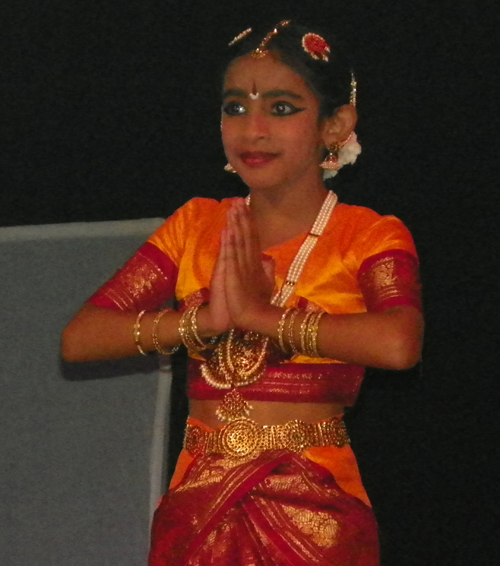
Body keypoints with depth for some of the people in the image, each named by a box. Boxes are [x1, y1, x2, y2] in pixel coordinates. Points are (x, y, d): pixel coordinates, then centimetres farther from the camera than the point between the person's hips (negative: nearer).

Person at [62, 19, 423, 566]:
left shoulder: (370, 235, -2)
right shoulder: (196, 226, 10)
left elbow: (398, 344, -24)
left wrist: (258, 313, -17)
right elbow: (78, 338, 1)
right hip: (198, 509, 3)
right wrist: (203, 321, -13)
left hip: (313, 516, -3)